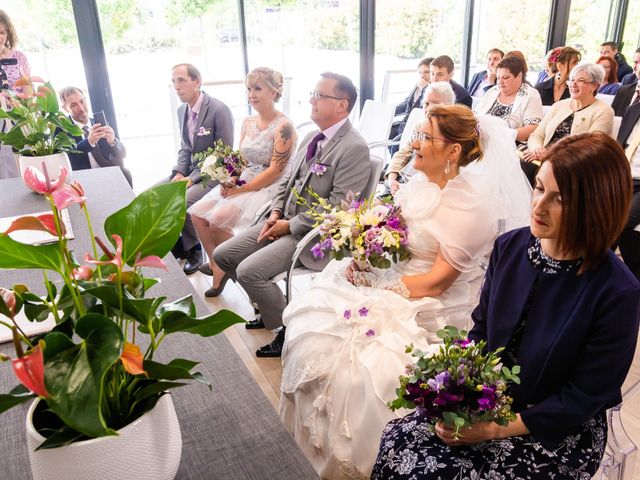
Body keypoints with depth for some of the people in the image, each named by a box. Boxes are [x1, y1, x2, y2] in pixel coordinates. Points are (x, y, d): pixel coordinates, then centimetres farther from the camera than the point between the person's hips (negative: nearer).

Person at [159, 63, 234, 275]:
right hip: (190, 170, 8)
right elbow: (185, 148, 16)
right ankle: (177, 247, 9)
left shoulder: (219, 110, -17)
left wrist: (192, 179, -21)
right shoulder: (182, 110, 8)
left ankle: (193, 250, -1)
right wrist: (179, 173, -5)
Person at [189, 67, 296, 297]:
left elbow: (275, 171, -18)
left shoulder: (283, 126, -12)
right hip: (242, 182, 8)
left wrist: (240, 190, -19)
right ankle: (216, 265, 7)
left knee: (218, 217, -25)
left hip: (269, 188, -8)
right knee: (197, 212, -7)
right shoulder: (248, 122, 11)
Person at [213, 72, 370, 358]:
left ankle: (290, 330, 1)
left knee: (248, 270, -23)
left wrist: (290, 225, -16)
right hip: (284, 220, 9)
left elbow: (336, 207, -21)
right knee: (222, 255, 6)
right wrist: (275, 213, -1)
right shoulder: (311, 137, 10)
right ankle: (271, 307, 24)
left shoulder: (354, 148, -17)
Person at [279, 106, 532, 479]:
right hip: (386, 279, 8)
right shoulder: (419, 184, 5)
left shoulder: (472, 204, -18)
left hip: (431, 309, -8)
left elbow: (436, 281, -19)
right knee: (312, 330, -3)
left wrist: (376, 287, -18)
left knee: (356, 368, -21)